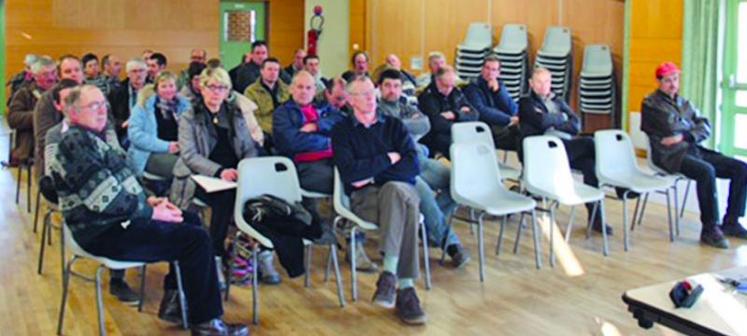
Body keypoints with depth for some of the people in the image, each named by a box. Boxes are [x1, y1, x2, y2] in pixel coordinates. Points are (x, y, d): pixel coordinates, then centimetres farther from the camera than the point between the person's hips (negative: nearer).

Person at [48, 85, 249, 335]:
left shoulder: (93, 137, 14)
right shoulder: (75, 143, -17)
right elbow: (107, 199, -24)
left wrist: (149, 200, 5)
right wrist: (152, 212, -16)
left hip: (118, 219, 11)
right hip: (106, 233, -11)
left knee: (191, 220, 18)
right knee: (197, 239, -15)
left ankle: (174, 300, 16)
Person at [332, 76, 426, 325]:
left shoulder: (393, 125, 17)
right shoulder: (342, 131, 11)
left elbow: (413, 166, 1)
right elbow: (349, 173, -7)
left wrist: (372, 176, -6)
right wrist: (388, 159, -1)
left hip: (401, 190, 2)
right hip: (365, 197, -2)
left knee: (396, 190, -36)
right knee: (400, 196, -35)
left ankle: (390, 273, -34)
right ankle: (405, 286, -37)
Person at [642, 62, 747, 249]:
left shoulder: (684, 103, 21)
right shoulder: (651, 104, 2)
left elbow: (705, 128, 9)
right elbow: (672, 128, -6)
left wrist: (684, 136, -10)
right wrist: (691, 125, 12)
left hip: (694, 150, 7)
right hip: (671, 156, -7)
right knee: (706, 171, -35)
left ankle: (731, 223, -1)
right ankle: (710, 229, -26)